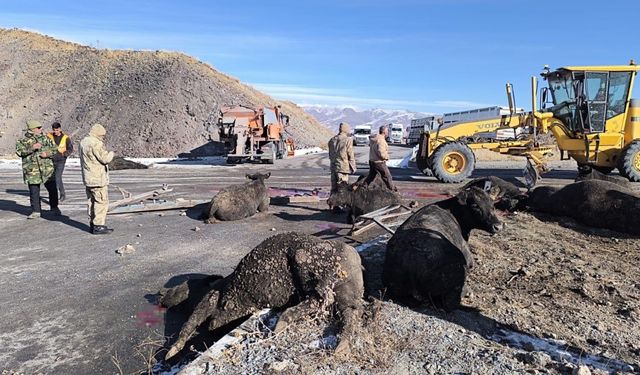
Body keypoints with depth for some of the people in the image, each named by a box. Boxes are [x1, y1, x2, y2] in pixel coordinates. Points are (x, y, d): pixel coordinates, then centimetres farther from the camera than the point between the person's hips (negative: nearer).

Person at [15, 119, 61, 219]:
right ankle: (36, 211, 15)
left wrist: (48, 153, -9)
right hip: (32, 170, -2)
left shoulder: (45, 138, 11)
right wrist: (31, 148, -22)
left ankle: (54, 208, 23)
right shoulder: (22, 141, 3)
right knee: (34, 192, 3)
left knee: (52, 189, 4)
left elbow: (54, 149, 10)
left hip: (47, 169, 2)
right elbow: (19, 151, -9)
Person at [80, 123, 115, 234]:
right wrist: (111, 153, 0)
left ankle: (92, 223, 23)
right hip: (98, 178, -10)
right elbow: (105, 158, -20)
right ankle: (98, 226, -5)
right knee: (101, 201, -5)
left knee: (91, 201, 15)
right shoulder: (96, 143, -18)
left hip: (87, 178, 10)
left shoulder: (83, 141, 13)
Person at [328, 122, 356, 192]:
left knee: (334, 187, 13)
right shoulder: (348, 140, -11)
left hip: (333, 166, 6)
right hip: (343, 167, -6)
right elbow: (350, 155, -9)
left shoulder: (332, 140, 8)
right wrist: (353, 167, 0)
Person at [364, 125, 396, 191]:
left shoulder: (374, 138, 6)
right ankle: (392, 189, 20)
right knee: (387, 176, 7)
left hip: (372, 160, 9)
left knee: (371, 176, 19)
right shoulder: (381, 140, -23)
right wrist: (386, 157, -11)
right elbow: (381, 153, -30)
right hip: (379, 162, -9)